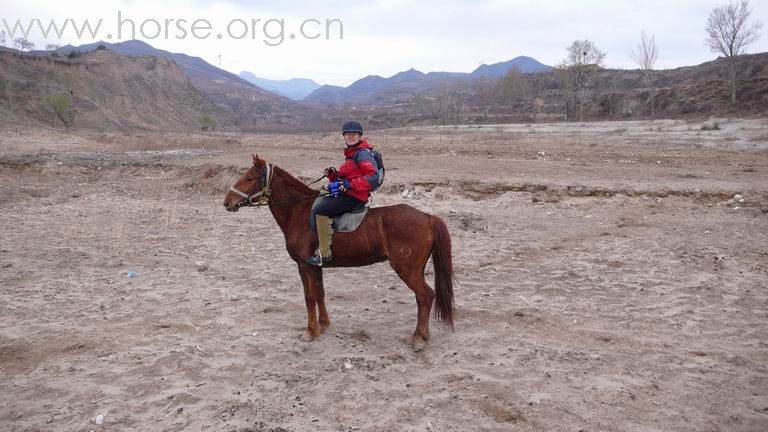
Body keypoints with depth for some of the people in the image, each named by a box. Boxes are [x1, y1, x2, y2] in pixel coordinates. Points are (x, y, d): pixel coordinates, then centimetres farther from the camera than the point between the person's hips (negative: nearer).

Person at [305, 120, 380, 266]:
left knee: (320, 210, -20)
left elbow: (373, 178, -24)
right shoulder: (350, 153, 21)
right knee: (316, 205, 12)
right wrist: (333, 175, 7)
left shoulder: (363, 153, -11)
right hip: (346, 194, 11)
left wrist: (350, 184, -27)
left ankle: (324, 254, -17)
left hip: (355, 196, -11)